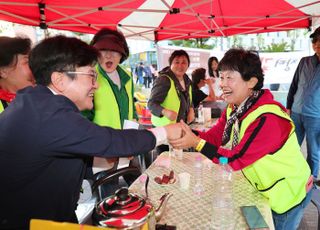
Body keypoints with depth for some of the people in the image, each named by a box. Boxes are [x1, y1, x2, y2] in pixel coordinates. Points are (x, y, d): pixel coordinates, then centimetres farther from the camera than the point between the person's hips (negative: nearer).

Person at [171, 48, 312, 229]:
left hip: (290, 194, -7)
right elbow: (214, 136, -10)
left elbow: (237, 159, -32)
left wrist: (196, 143, -36)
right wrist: (186, 132, -27)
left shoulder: (268, 119, -33)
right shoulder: (234, 108, -6)